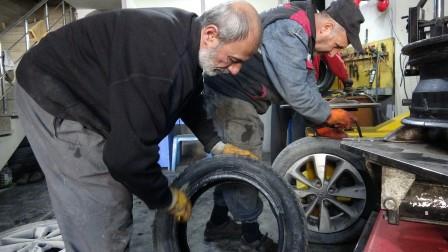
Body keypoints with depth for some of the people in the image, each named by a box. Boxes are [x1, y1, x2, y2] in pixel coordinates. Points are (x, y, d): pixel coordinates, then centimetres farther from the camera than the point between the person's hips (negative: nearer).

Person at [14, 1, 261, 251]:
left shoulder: (186, 34, -5)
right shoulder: (159, 58, -36)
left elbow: (191, 100, 12)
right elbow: (129, 154, -35)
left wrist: (217, 146, 5)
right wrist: (168, 200, -17)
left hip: (81, 90, 9)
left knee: (116, 201, 15)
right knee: (103, 213, -8)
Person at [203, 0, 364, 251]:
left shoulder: (303, 29, 8)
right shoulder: (289, 31, -24)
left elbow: (306, 82, 9)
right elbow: (295, 91, -25)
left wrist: (324, 121, 2)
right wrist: (329, 115, -11)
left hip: (241, 97, 10)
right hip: (231, 95, -10)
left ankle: (218, 223, 33)